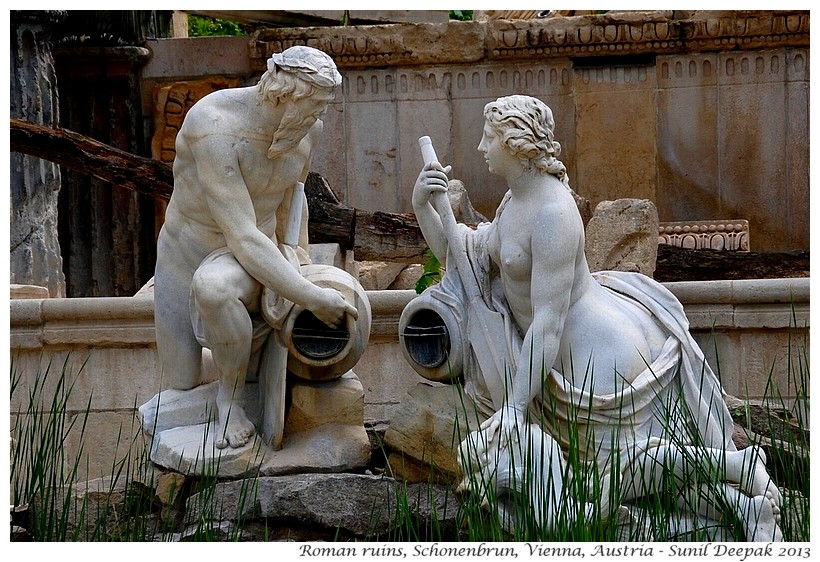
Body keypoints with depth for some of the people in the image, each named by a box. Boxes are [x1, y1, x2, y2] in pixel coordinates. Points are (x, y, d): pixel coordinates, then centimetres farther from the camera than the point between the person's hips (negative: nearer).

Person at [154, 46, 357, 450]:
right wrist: (310, 298, -33)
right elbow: (243, 239, -33)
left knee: (214, 286, -37)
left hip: (251, 260, 2)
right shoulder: (215, 128, -34)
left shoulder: (307, 128, -14)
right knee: (182, 384, 5)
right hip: (186, 249, -2)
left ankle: (230, 398, -10)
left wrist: (301, 261, 19)